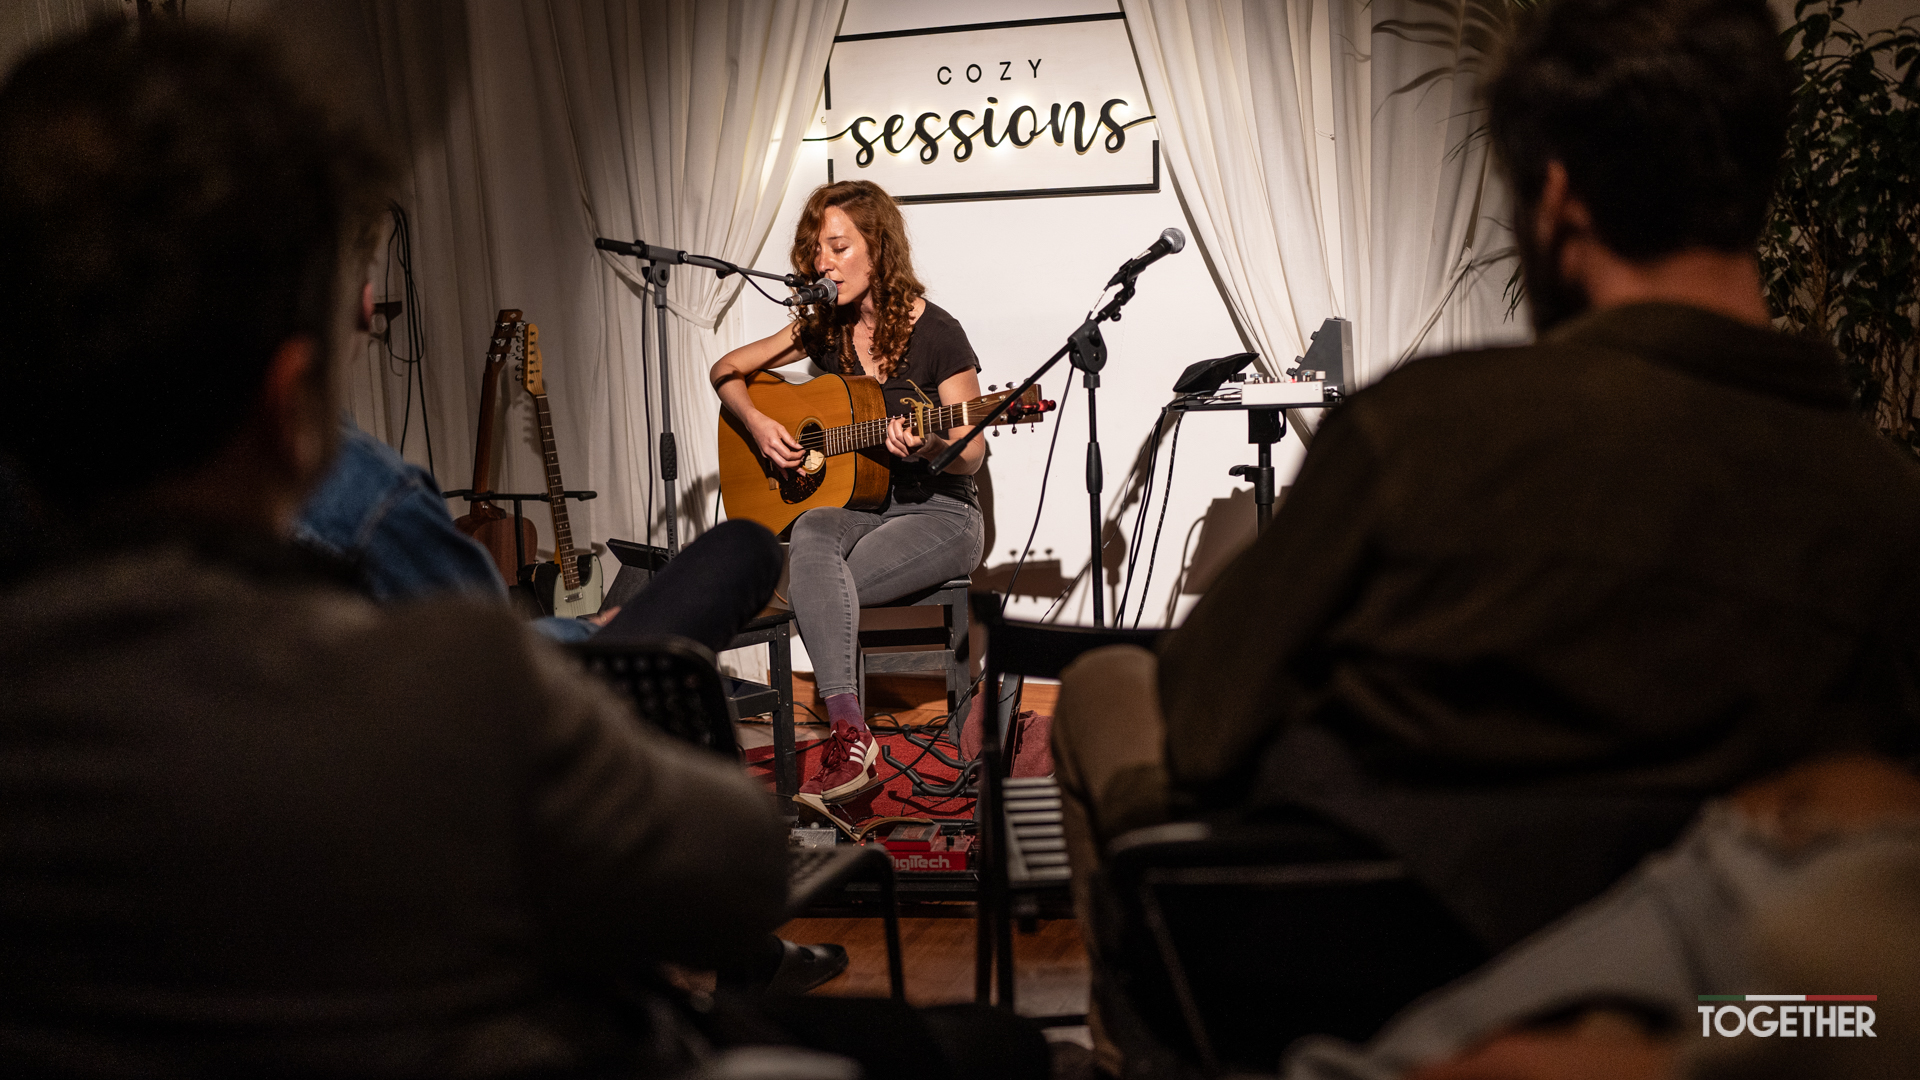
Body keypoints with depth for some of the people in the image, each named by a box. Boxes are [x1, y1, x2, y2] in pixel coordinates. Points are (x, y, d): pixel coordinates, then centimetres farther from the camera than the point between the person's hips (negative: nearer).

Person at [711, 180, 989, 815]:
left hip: (936, 514, -4)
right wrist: (758, 424, -2)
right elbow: (727, 370, 17)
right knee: (809, 537, -33)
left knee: (813, 585, -30)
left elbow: (971, 455, -5)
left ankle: (847, 739, -24)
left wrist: (929, 448, -27)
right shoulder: (825, 329, 8)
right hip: (854, 506, 4)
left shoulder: (936, 333, -8)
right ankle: (849, 730, -44)